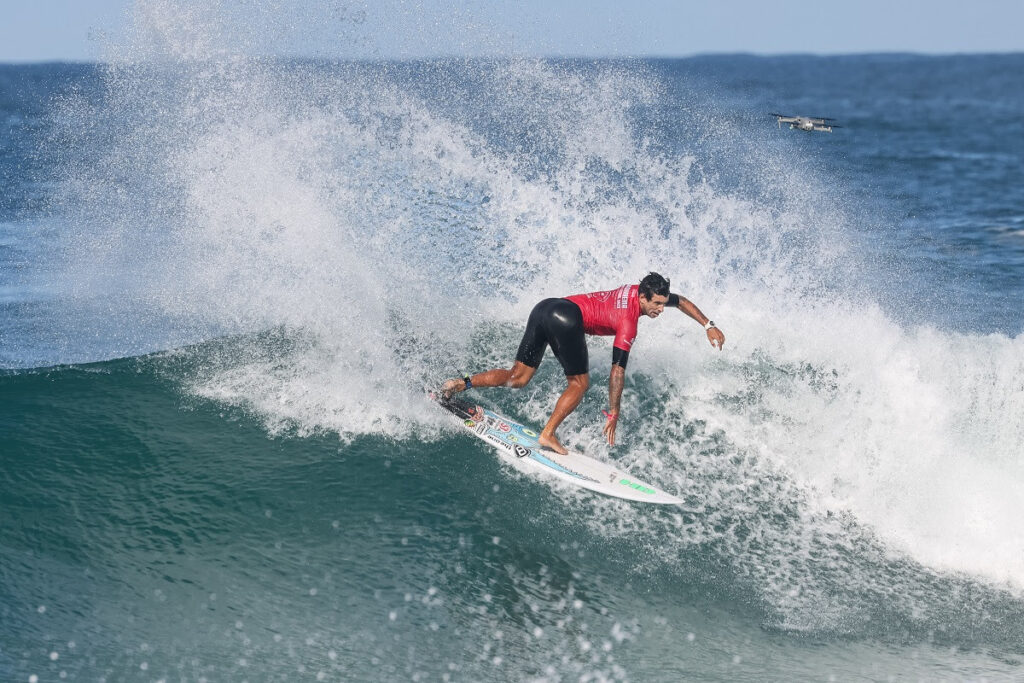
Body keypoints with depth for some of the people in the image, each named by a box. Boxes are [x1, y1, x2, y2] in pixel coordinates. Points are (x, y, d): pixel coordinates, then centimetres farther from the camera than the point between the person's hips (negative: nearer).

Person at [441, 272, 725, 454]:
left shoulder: (638, 290, 15)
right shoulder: (628, 323, -7)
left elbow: (680, 301, 31)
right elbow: (617, 371, -6)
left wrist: (708, 326, 32)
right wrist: (613, 413, -1)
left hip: (545, 307, 9)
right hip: (568, 319, -9)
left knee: (518, 378, 12)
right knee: (579, 383, 7)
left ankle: (463, 383, -4)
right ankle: (548, 436, 3)